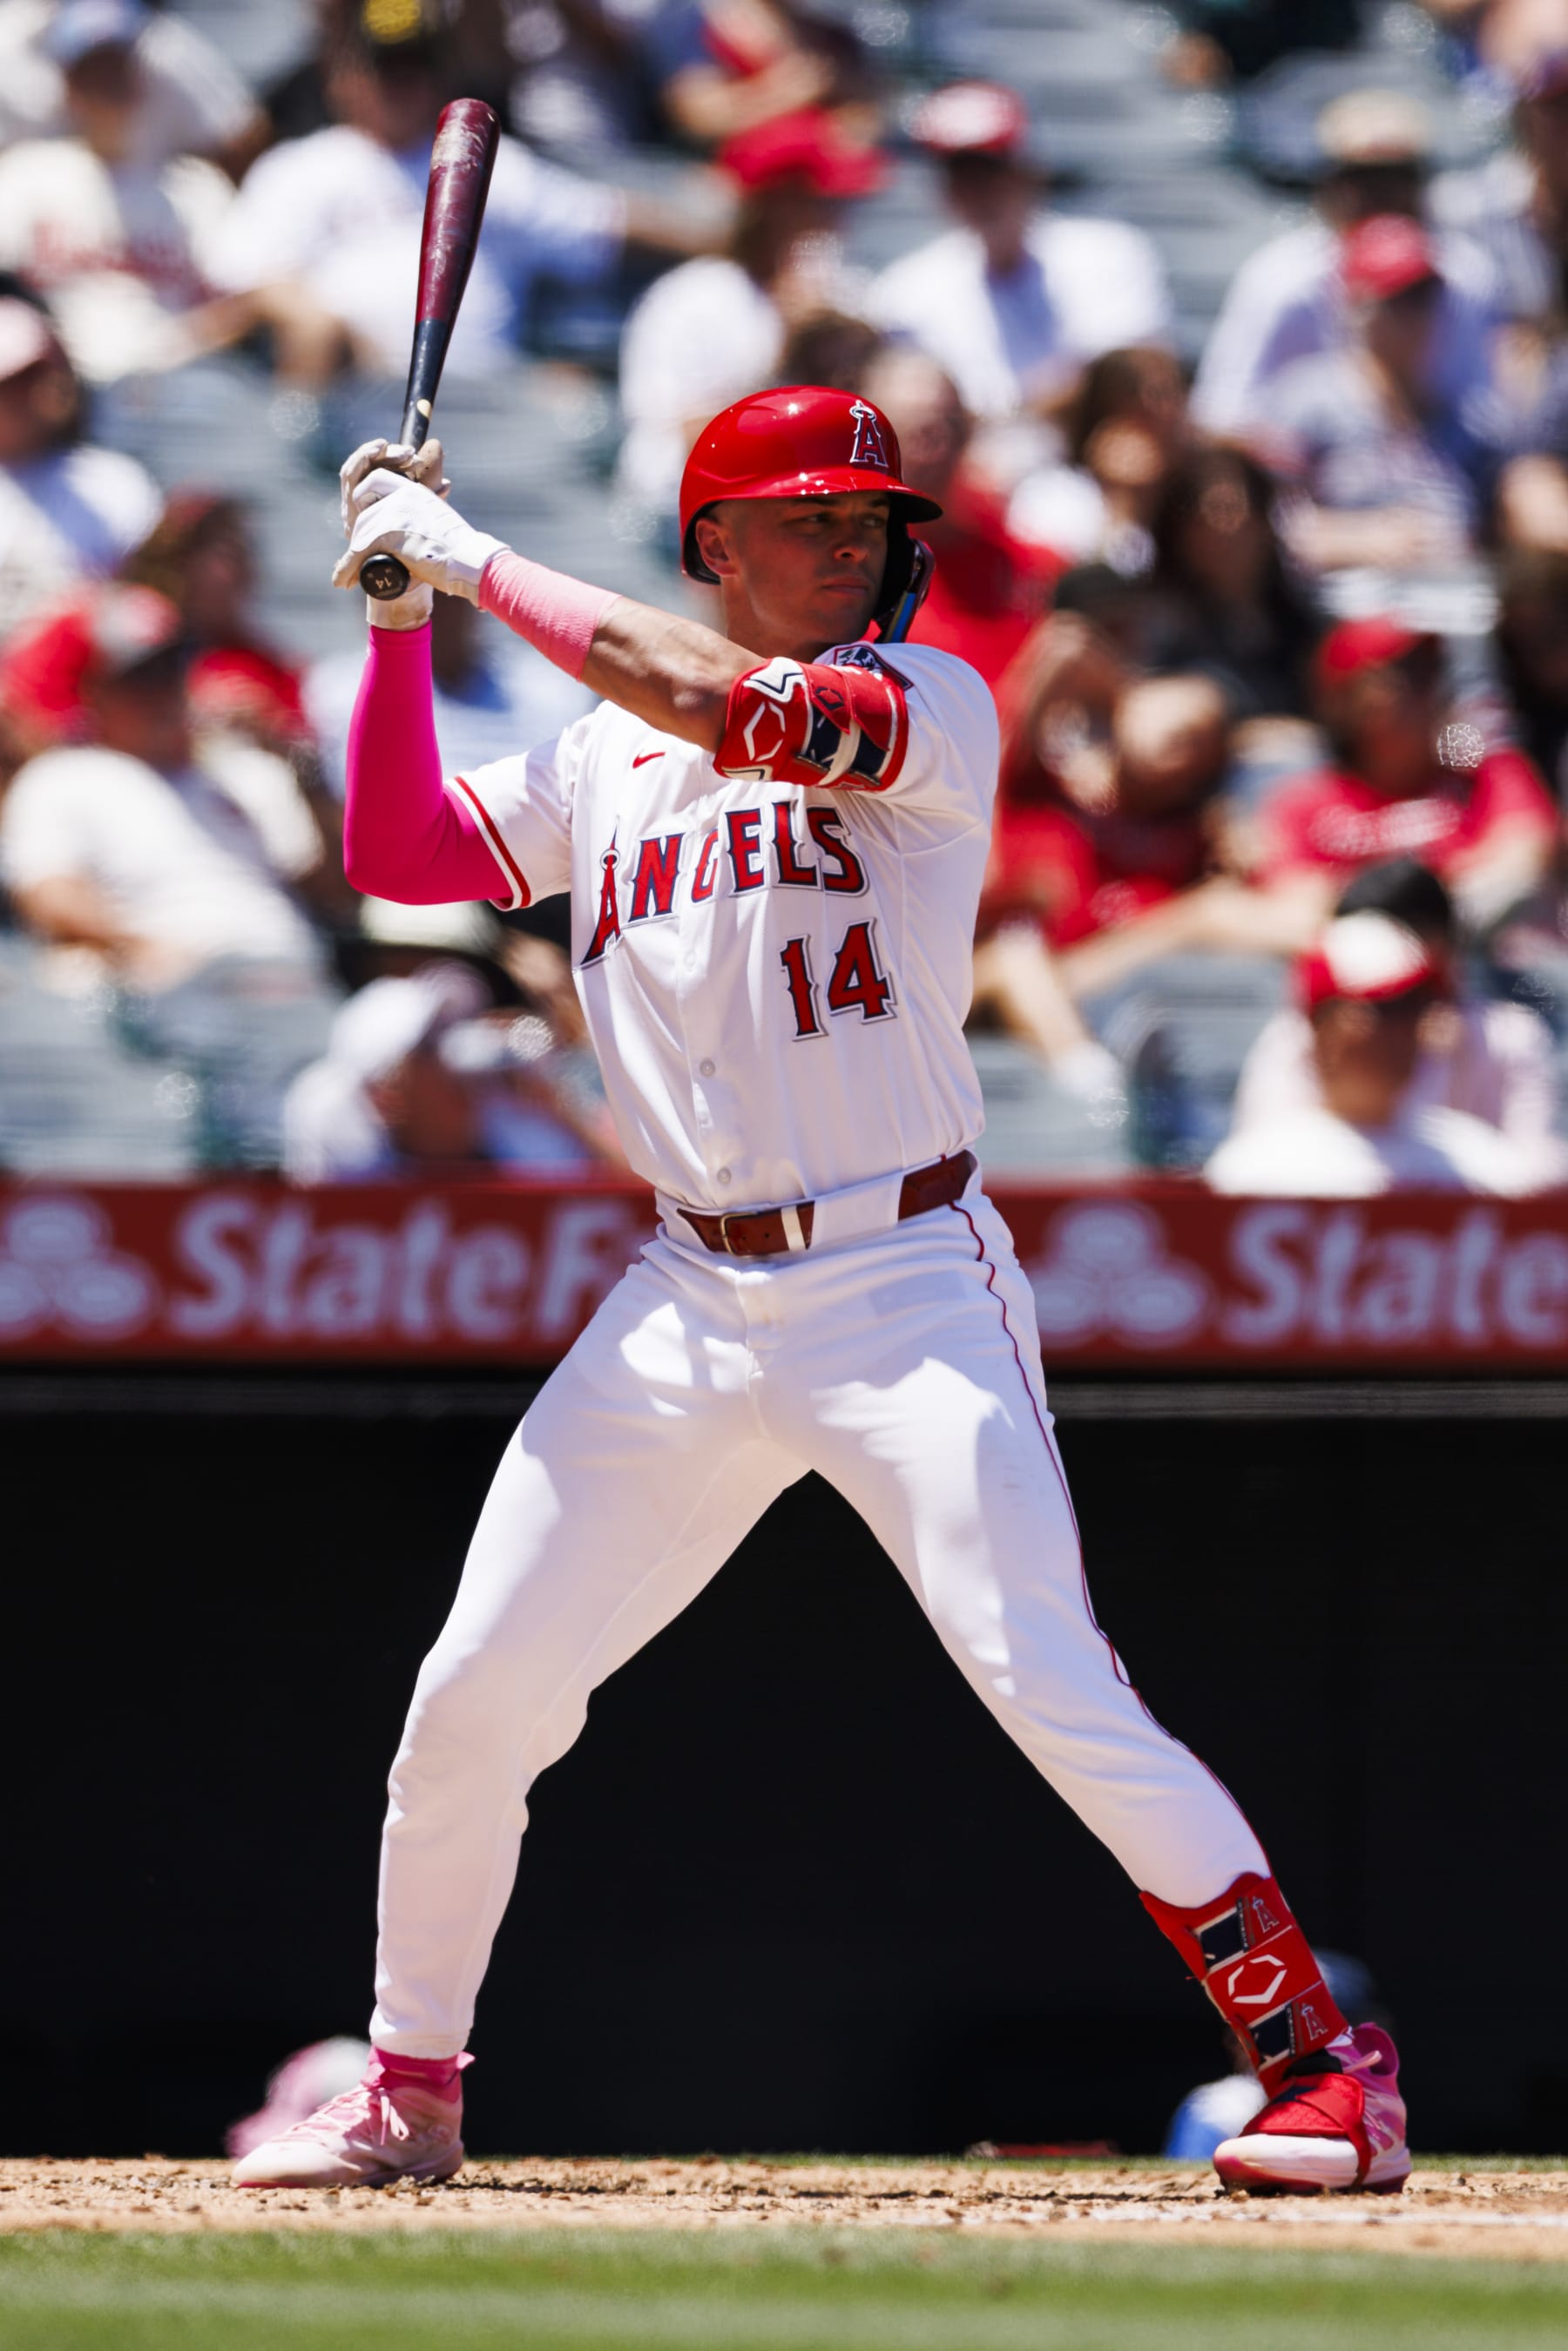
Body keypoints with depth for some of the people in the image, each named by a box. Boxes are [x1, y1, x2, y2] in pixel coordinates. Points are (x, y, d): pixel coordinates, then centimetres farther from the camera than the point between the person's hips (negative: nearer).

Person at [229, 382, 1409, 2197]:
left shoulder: (933, 710, -4)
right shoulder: (604, 758, 14)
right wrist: (402, 610, 9)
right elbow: (396, 851, 19)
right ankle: (409, 2092, 20)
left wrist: (479, 563, -14)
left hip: (908, 1295, -5)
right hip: (690, 1300, 5)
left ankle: (1329, 2070, -12)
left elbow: (730, 702, -20)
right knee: (474, 1700, 2)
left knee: (1054, 1692, -16)